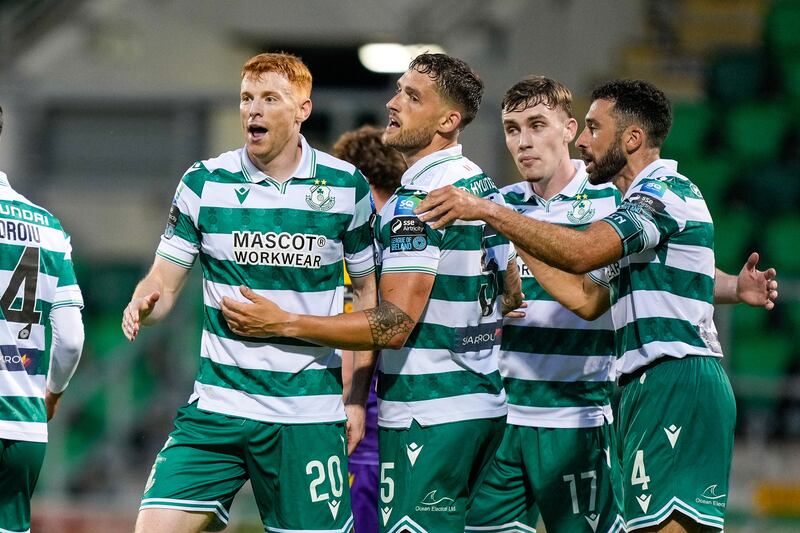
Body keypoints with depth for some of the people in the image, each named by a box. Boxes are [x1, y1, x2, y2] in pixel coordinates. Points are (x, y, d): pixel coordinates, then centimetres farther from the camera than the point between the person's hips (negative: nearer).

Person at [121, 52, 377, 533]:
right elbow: (164, 285, 5)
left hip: (309, 416, -1)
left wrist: (356, 399, 3)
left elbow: (367, 294, 8)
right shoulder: (204, 183, 2)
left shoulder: (346, 187, 1)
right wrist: (142, 307, -20)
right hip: (218, 404, 1)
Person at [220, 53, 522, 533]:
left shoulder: (417, 201, -17)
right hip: (486, 400, 10)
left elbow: (395, 325, -21)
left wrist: (283, 323, -19)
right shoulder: (487, 188, 13)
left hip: (427, 419, -10)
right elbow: (513, 295, 24)